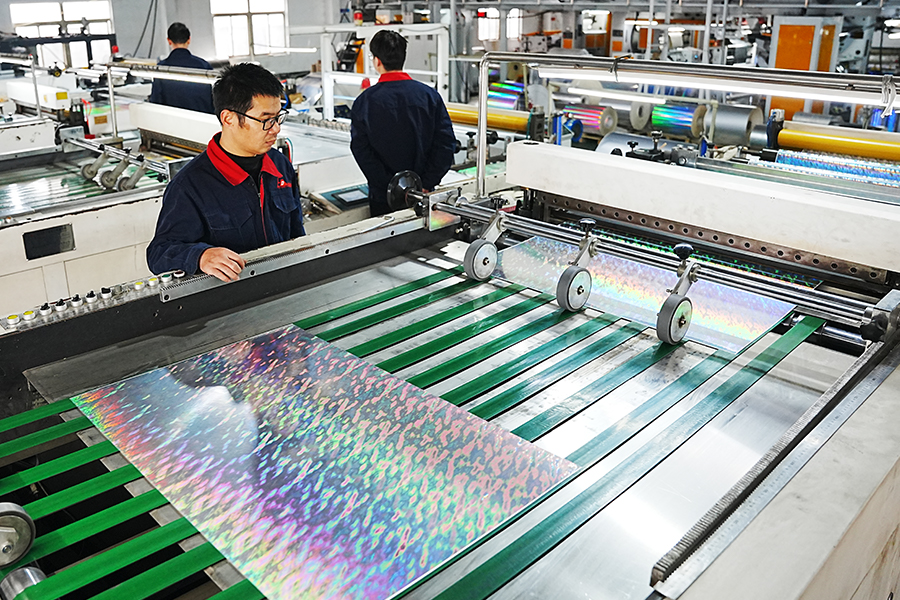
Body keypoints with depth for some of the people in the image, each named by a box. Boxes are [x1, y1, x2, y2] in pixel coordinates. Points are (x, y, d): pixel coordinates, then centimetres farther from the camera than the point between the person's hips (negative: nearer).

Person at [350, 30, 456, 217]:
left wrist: (391, 187, -11)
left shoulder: (365, 101, -5)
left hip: (383, 196, -1)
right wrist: (426, 184, -6)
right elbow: (446, 142, -6)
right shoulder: (429, 95, -2)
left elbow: (360, 149, -10)